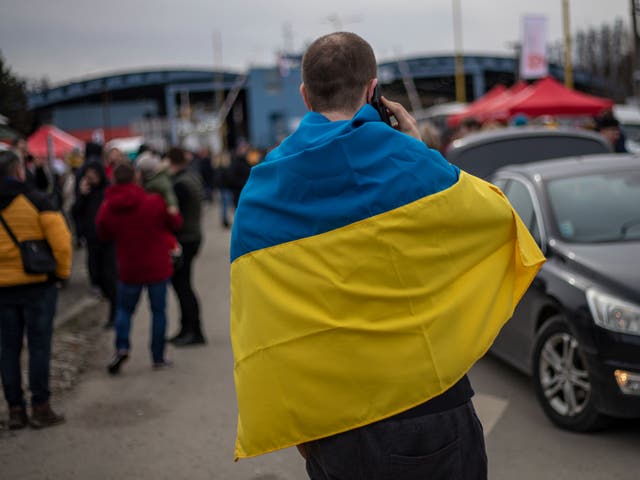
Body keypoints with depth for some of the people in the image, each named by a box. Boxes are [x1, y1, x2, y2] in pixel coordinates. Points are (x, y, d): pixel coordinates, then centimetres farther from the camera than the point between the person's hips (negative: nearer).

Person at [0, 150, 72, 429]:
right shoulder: (34, 201, -9)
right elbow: (61, 241, -14)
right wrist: (62, 271, 1)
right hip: (37, 284, -3)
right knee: (39, 346, 3)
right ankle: (40, 408, 6)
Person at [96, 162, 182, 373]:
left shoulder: (107, 209, -6)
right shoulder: (154, 202, -12)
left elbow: (103, 235, 7)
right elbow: (175, 223, 1)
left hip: (129, 270, 1)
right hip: (158, 267, -1)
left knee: (124, 309, 18)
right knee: (158, 310, 9)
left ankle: (122, 346, -2)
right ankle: (158, 357, 12)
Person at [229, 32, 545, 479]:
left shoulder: (258, 193, -1)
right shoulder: (405, 160, -11)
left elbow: (257, 324, 0)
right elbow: (499, 212, 4)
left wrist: (291, 429, 9)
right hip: (425, 409, -3)